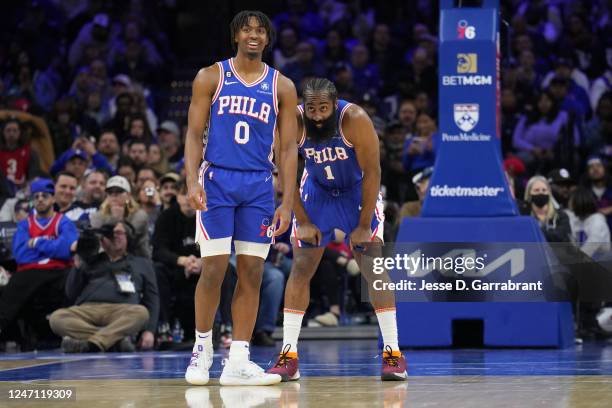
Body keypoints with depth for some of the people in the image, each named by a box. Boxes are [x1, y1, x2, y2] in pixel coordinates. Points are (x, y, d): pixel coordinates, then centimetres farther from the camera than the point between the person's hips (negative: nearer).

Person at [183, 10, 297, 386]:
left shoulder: (282, 87, 7)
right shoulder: (211, 77, 3)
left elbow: (288, 149, 6)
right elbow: (194, 134, 1)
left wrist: (287, 203, -1)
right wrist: (192, 181, -13)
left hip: (259, 186, 2)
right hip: (217, 180, -2)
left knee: (252, 273, 0)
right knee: (214, 268, -6)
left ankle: (238, 362, 2)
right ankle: (202, 348, 12)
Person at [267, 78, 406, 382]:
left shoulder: (355, 120, -31)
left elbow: (372, 173, -23)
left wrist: (364, 226, -21)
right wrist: (302, 222, -13)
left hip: (357, 191, -2)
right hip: (316, 192, 2)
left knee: (374, 270, -8)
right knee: (300, 269, -4)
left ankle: (393, 354, -3)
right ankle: (288, 356, -1)